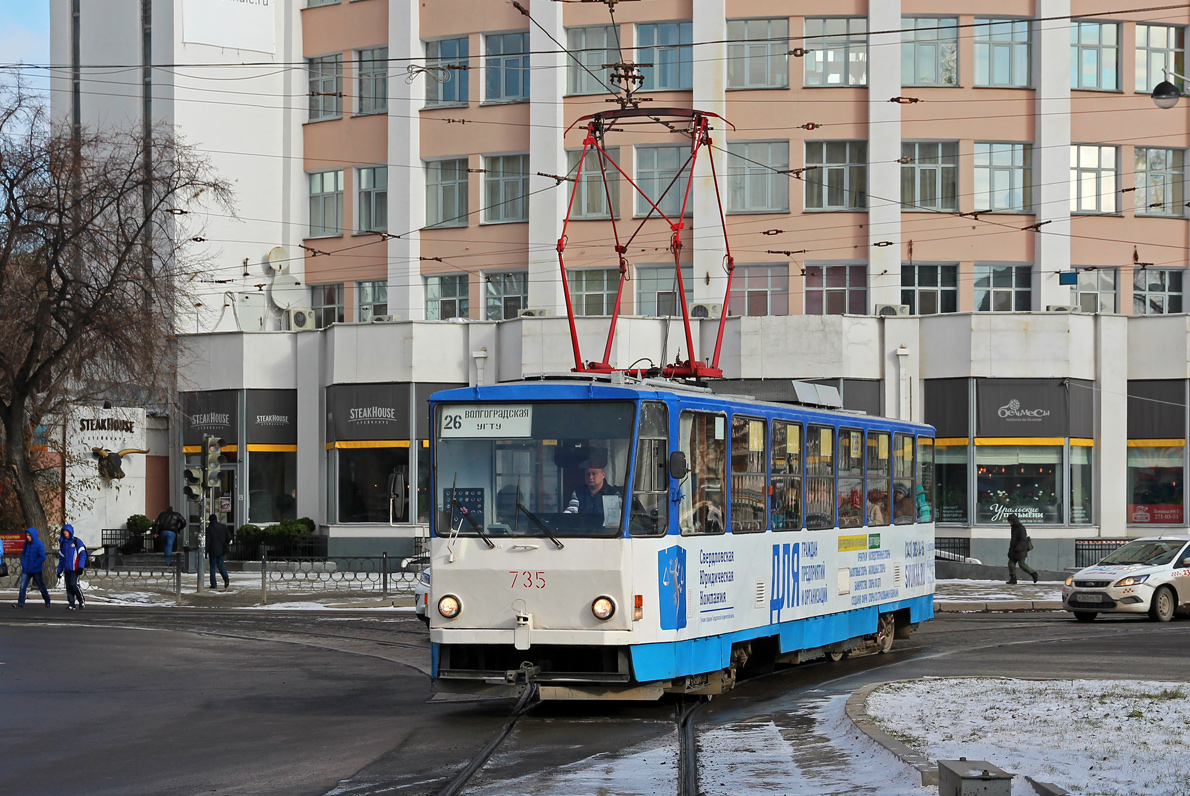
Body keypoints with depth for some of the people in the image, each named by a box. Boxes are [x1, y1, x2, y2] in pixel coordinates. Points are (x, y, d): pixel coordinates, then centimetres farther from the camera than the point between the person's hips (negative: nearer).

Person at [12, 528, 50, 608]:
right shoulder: (26, 544, 5)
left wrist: (34, 566, -17)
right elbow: (23, 554, 15)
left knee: (41, 587, 9)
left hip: (36, 571, -5)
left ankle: (47, 601, 26)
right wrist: (23, 564, 0)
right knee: (22, 586, -6)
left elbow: (42, 557, -16)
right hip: (26, 570, 5)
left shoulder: (39, 544, -13)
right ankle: (20, 603, -5)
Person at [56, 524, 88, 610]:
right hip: (67, 569, 6)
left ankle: (82, 601, 1)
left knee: (73, 584, -15)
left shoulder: (77, 541, -2)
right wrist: (59, 570, 17)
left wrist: (80, 567, -14)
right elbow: (61, 557, 21)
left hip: (75, 569, -6)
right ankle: (71, 604, 4)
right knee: (68, 587, 1)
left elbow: (83, 555, -6)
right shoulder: (63, 543, 15)